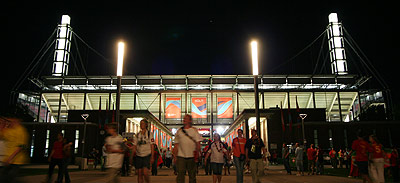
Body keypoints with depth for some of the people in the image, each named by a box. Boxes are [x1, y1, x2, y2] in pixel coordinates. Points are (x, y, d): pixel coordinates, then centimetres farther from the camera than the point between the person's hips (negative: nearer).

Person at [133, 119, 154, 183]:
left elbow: (152, 146, -2)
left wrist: (152, 157, -8)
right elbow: (134, 146, 11)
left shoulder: (150, 134, 1)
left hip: (147, 155, -4)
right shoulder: (137, 134, 10)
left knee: (145, 173, -14)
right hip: (138, 156, 4)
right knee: (139, 174, 4)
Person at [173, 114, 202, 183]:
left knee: (192, 174, 8)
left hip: (191, 156, 0)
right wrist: (174, 155, 4)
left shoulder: (194, 130, 7)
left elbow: (198, 143, 3)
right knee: (180, 174, -5)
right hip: (181, 156, 1)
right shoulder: (179, 131, 11)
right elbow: (176, 144, 11)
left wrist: (197, 153, -8)